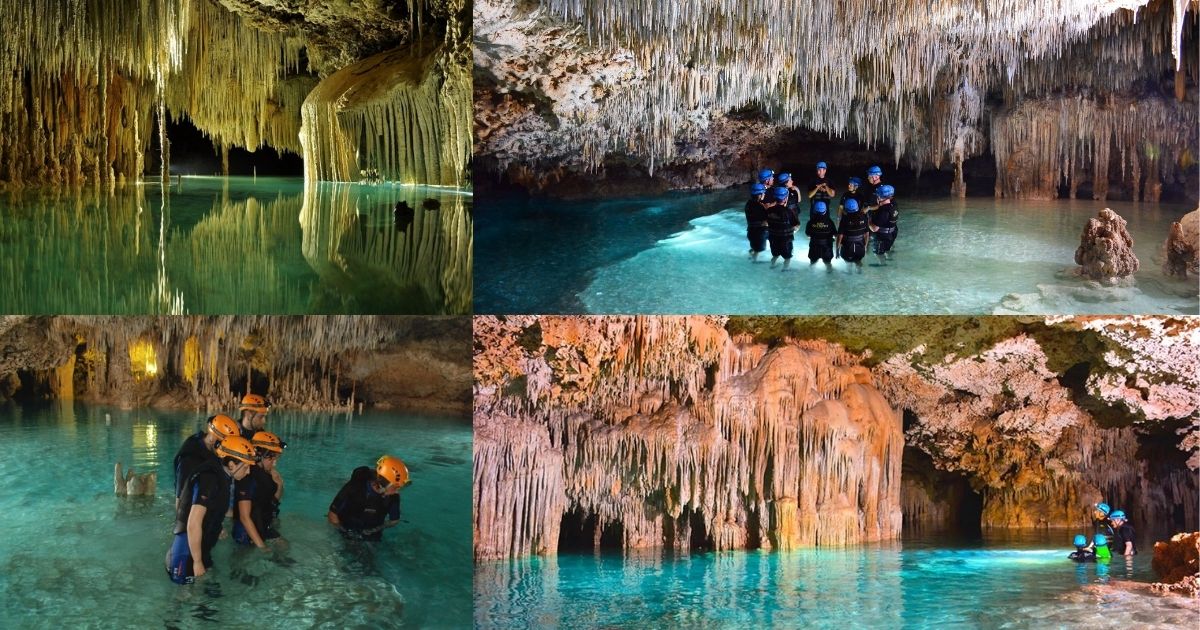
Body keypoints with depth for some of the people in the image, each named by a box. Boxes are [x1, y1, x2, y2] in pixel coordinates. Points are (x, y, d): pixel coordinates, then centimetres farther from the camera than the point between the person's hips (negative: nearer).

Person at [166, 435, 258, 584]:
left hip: (200, 552, 9)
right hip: (187, 560, -9)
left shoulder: (221, 477, 8)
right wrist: (197, 562, -21)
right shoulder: (209, 479, -22)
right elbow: (193, 524, -25)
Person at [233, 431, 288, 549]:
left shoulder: (266, 474, -2)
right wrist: (261, 546, -27)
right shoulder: (248, 478, -24)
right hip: (248, 536, -7)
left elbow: (275, 499, 16)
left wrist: (279, 485, -7)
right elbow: (244, 517, -26)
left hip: (265, 531, 7)